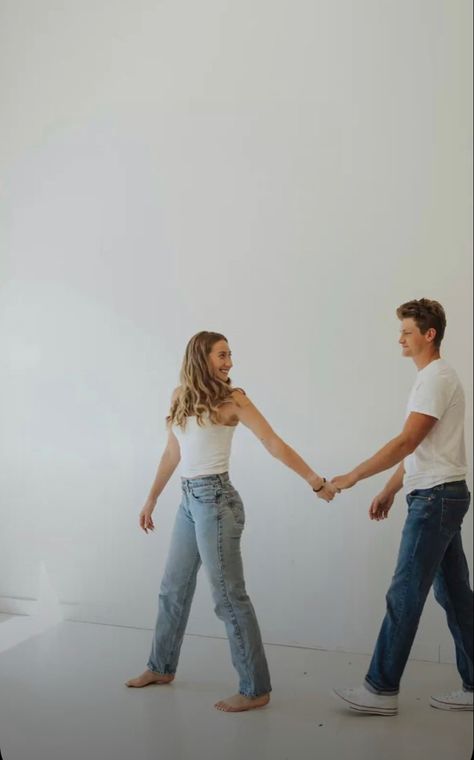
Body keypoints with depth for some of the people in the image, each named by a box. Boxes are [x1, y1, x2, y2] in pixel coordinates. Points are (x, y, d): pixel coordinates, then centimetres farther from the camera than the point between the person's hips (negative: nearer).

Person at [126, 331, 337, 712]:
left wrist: (316, 480, -16)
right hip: (189, 499, 6)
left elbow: (275, 444, -10)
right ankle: (161, 667, 37)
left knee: (229, 596, -3)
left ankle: (256, 689, 9)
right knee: (174, 588, 18)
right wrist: (151, 500, 20)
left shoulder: (232, 398, -6)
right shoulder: (181, 395, 9)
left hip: (215, 499, -6)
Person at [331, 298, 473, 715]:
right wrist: (389, 491, 20)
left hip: (436, 497, -10)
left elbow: (407, 442, -20)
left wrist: (354, 476, -18)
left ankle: (383, 689, 3)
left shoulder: (437, 377, -14)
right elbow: (416, 448, 20)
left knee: (404, 595, -5)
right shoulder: (432, 377, 18)